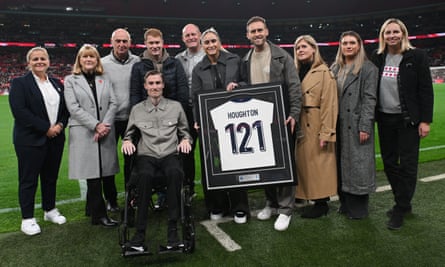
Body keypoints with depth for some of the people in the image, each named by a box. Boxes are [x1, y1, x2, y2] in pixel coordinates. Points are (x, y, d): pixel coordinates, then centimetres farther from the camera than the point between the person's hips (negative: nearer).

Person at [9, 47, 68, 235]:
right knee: (28, 179, 3)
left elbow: (65, 108, 12)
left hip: (55, 139, 5)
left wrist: (60, 125, -8)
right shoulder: (20, 83, -4)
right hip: (30, 140, -5)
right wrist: (46, 128, -18)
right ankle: (27, 219, 14)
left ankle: (50, 210, 30)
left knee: (51, 177, 15)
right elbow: (19, 111, -15)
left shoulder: (56, 83, 13)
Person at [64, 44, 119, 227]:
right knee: (93, 173, -4)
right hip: (84, 133, -3)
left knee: (106, 170, 3)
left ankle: (93, 206, 21)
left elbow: (113, 103, 7)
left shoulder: (104, 80, 16)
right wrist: (96, 125, -12)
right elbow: (73, 108, -4)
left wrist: (106, 124, -9)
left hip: (106, 132, 3)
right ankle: (99, 214, 4)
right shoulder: (71, 80, 7)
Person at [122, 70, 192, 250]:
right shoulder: (137, 109, 15)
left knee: (175, 172, -37)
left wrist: (185, 139, -2)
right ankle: (140, 231, -27)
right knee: (145, 175, -36)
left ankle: (173, 229, -29)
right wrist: (127, 141, -1)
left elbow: (184, 132, 20)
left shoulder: (176, 106, 15)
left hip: (170, 154, 0)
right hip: (146, 155, 0)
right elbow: (129, 134, 22)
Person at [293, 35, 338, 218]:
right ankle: (314, 200, 23)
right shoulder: (298, 73, 14)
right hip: (301, 126, 7)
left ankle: (322, 203, 12)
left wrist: (326, 133, -17)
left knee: (318, 164, 0)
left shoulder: (324, 72, -7)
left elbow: (329, 104, -13)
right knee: (304, 163, 11)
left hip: (316, 127, -7)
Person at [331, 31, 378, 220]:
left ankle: (358, 208, 11)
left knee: (357, 164, -1)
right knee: (341, 163, 10)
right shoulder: (335, 68, 14)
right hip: (339, 125, 6)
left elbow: (369, 99, -9)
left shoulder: (368, 68, -2)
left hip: (356, 124, -5)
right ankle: (345, 202, 22)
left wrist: (365, 126, -15)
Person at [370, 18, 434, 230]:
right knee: (389, 163, 11)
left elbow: (426, 90, -5)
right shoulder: (377, 58, 6)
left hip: (408, 120, -4)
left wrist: (425, 120, -10)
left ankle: (400, 209, 13)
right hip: (385, 119, 4)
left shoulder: (416, 56, -4)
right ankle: (403, 203, 28)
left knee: (407, 165, 1)